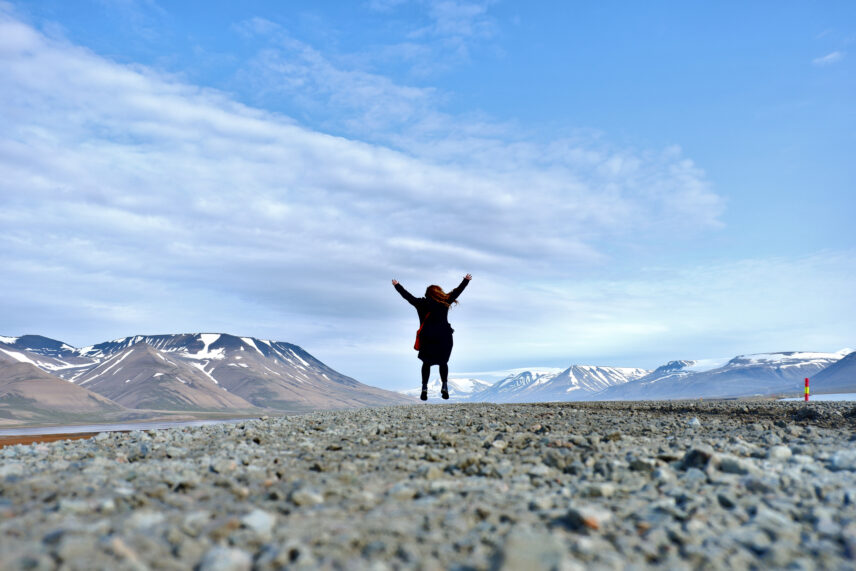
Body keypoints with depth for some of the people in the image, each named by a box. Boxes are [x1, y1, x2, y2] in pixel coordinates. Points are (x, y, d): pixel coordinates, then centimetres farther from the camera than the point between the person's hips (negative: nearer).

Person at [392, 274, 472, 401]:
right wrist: (466, 280, 23)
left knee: (426, 363, 12)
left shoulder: (422, 304, 1)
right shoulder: (445, 302, 1)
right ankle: (444, 386, 1)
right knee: (443, 362, 14)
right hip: (444, 337, 0)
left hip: (427, 338, 0)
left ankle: (424, 388, 2)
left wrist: (397, 285, 20)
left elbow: (407, 296, 7)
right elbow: (457, 292, 10)